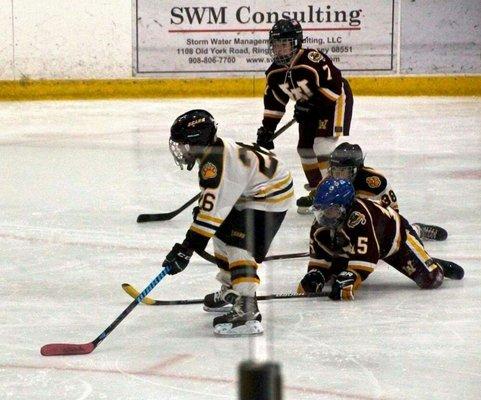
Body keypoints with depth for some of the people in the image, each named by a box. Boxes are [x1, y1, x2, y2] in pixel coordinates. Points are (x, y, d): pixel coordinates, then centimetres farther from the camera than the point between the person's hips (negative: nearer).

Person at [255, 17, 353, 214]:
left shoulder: (312, 60, -31)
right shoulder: (275, 72, -6)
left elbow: (334, 84, -31)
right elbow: (274, 101, 5)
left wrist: (311, 104, -30)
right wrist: (267, 129, 1)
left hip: (334, 100, -9)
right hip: (310, 107, 9)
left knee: (322, 144, -21)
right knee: (305, 148, 7)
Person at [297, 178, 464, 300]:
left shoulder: (359, 217, -43)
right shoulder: (320, 226, -19)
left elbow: (366, 255, -47)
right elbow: (319, 255, -8)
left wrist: (349, 280, -53)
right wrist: (315, 275, -26)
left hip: (395, 236, -7)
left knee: (429, 279, -18)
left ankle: (437, 267, 20)